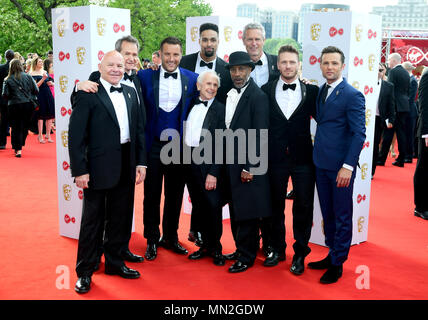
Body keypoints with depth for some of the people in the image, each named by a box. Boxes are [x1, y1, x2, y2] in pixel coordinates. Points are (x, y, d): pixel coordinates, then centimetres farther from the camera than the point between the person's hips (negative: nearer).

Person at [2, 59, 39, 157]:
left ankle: (18, 149, -1)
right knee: (25, 126, 16)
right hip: (28, 105, 2)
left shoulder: (8, 80, -3)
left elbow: (5, 94, -7)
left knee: (16, 127, 4)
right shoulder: (28, 77, 1)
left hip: (14, 106, -2)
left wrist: (11, 98, 13)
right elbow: (36, 90, 1)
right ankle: (20, 145, 27)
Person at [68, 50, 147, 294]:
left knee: (120, 218, 16)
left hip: (126, 167, 6)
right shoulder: (88, 94, -9)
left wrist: (141, 162, 6)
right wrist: (80, 170, -16)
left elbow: (139, 129, 11)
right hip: (99, 167, -5)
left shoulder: (131, 93, 9)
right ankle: (85, 272, 18)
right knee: (93, 220, 5)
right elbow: (76, 135, -12)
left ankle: (115, 262, 33)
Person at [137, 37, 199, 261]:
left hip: (179, 146, 2)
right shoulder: (145, 76, -3)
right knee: (152, 195, 8)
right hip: (153, 146, -1)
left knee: (175, 196, 12)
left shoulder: (192, 79, 2)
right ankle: (152, 240, 23)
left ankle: (170, 237, 29)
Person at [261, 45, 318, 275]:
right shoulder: (266, 91, 1)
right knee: (276, 206, 13)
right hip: (275, 158, 1)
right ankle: (277, 249, 29)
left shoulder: (311, 90, 0)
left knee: (303, 207, 5)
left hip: (303, 158, -1)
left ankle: (300, 253, 20)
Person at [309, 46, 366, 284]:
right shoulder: (321, 92, 11)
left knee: (342, 217, 5)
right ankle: (332, 254, 31)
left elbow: (359, 134, -15)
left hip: (340, 167, -7)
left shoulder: (352, 95, -12)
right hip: (321, 164, 7)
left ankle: (337, 264, 16)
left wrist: (348, 166, -21)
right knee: (328, 214, 17)